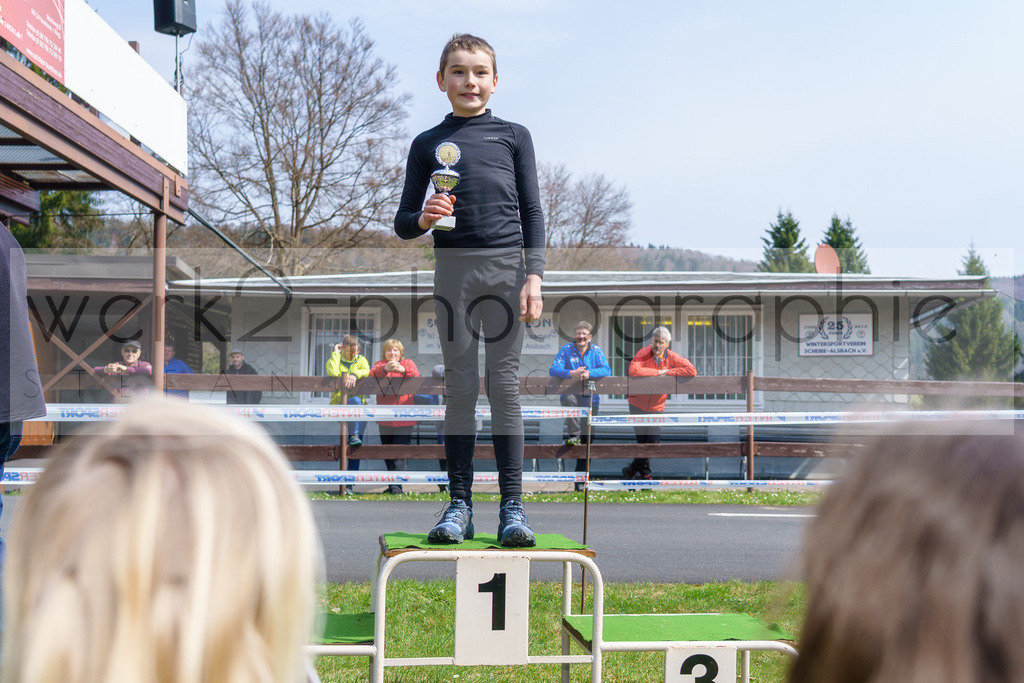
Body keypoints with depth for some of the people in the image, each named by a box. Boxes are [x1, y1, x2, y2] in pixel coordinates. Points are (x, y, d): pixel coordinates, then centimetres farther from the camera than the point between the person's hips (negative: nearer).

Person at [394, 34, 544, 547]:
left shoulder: (514, 136, 11)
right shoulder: (428, 144, 11)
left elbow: (532, 212, 7)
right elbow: (403, 224, 12)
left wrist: (534, 276, -3)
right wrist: (423, 218, -11)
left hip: (505, 266, -1)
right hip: (452, 269, 1)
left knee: (504, 384, -2)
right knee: (460, 386, 2)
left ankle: (512, 506, 0)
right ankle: (459, 504, 6)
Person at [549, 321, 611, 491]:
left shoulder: (596, 351, 3)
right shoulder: (566, 350, 0)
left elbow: (606, 369, -10)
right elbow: (553, 370, -11)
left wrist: (589, 374, -27)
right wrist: (571, 373, -28)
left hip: (590, 399, 1)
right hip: (571, 393, -1)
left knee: (586, 439, 3)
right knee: (569, 399, -40)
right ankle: (572, 435, -28)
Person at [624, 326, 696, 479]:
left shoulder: (672, 357, -4)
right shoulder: (643, 354, -12)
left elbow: (692, 371, -13)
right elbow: (633, 371, -31)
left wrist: (668, 372, -16)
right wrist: (658, 372, -24)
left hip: (657, 407, 2)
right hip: (638, 405, -2)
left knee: (654, 441, -1)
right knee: (642, 441, 1)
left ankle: (631, 470, 19)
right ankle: (645, 474, 23)